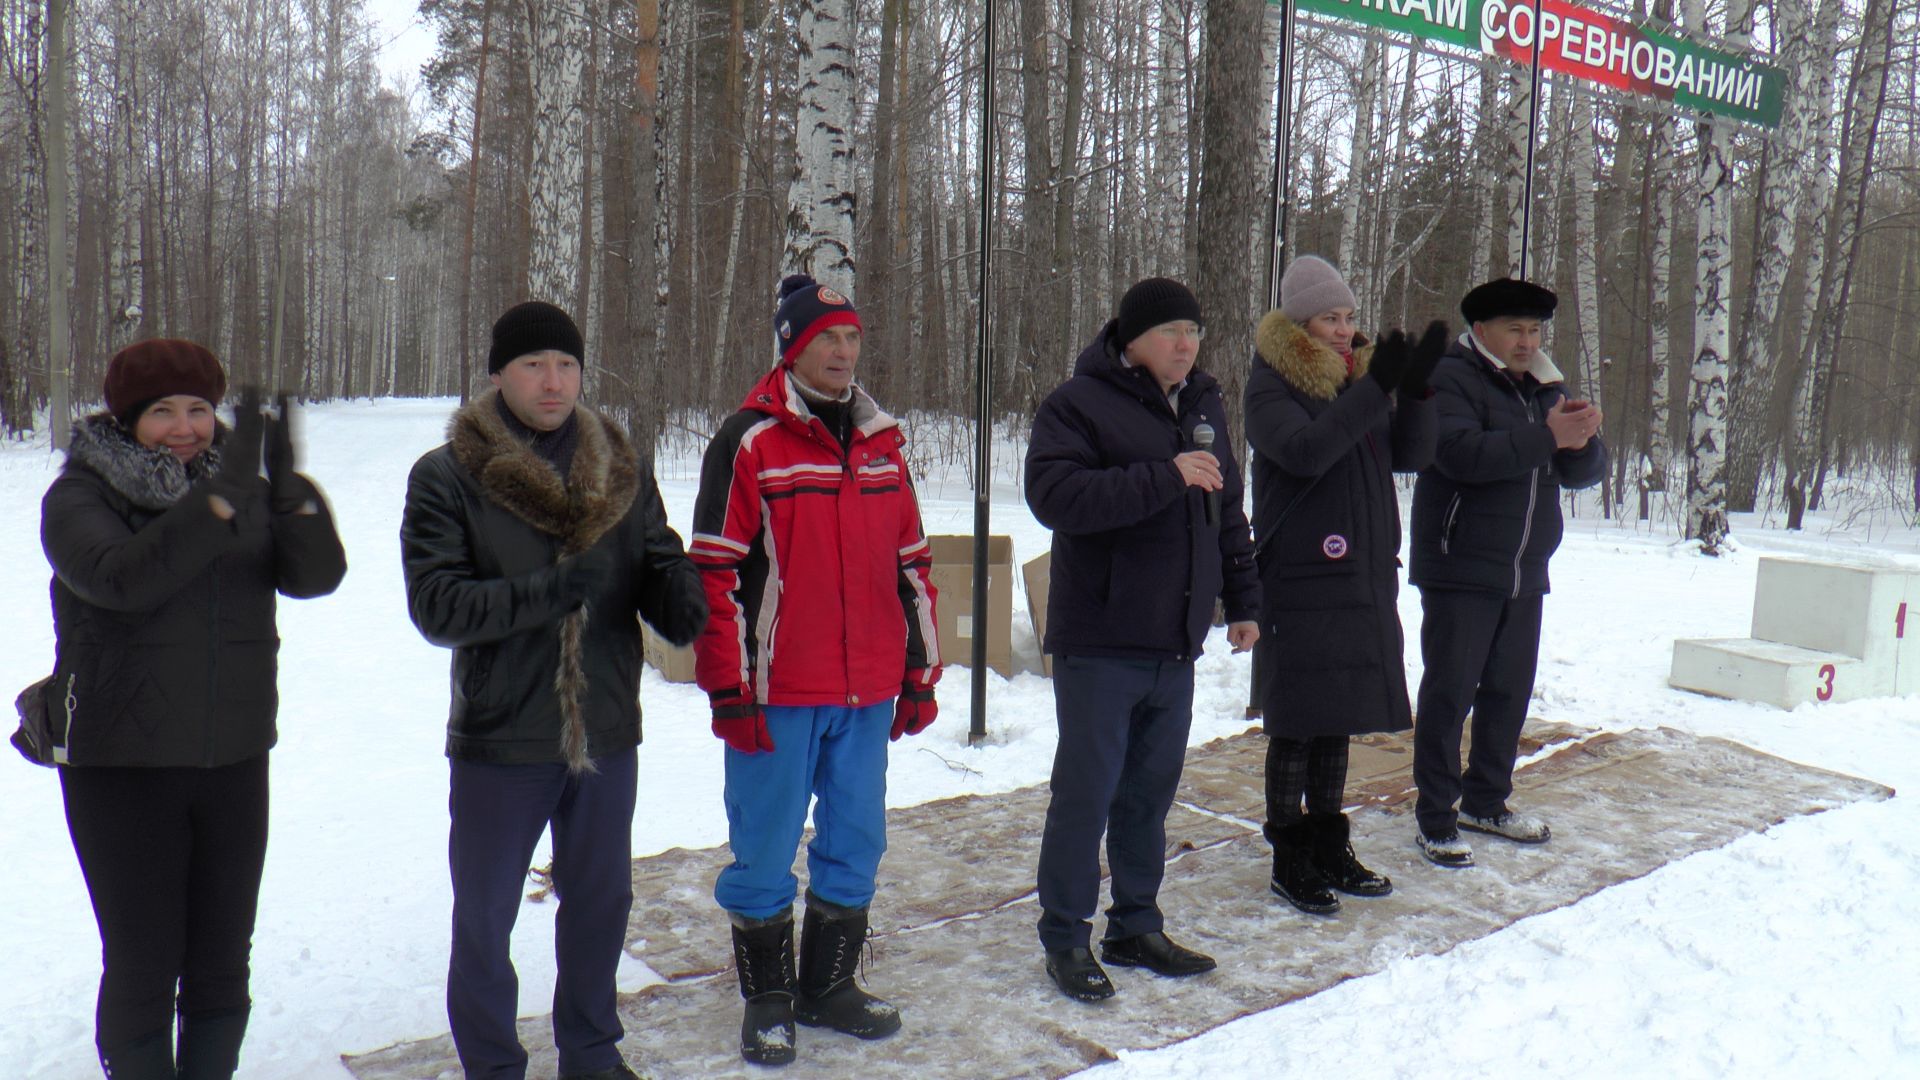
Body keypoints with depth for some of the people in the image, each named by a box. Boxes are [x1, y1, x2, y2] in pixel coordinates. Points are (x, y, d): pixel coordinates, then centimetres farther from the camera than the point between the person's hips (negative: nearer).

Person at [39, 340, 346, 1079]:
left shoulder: (247, 491, 5)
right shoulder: (79, 495, -6)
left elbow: (314, 575, -10)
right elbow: (121, 577, -26)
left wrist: (293, 492, -26)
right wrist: (218, 497, -35)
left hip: (234, 762, 4)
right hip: (120, 767, -4)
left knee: (222, 964, 12)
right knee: (141, 967, 2)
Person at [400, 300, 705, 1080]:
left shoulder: (623, 471, 4)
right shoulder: (446, 477, -7)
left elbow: (661, 563, 4)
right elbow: (435, 603, -15)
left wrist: (683, 603, -20)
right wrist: (544, 593, -29)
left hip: (607, 732, 4)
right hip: (498, 738, -4)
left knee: (601, 900, 20)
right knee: (484, 920, 10)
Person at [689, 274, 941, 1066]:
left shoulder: (881, 443, 11)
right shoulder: (749, 442, -6)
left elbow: (912, 565, 15)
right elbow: (715, 574, -8)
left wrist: (920, 673, 13)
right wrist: (728, 689, -11)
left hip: (868, 695, 5)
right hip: (778, 697, -5)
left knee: (855, 846, 13)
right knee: (765, 850, 6)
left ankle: (828, 986, 31)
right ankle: (767, 1001, 24)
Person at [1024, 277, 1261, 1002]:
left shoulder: (1203, 405, 14)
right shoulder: (1078, 404, -9)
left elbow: (1228, 511, 22)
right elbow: (1054, 495, -24)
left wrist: (1242, 599, 18)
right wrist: (1165, 477, -26)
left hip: (1177, 643, 7)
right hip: (1099, 643, -6)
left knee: (1152, 790, 14)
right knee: (1086, 791, 0)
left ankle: (1136, 927, 27)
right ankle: (1065, 937, 14)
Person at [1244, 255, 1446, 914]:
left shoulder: (1361, 378, 14)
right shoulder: (1270, 385, -7)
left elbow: (1411, 456, 6)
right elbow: (1304, 451, -24)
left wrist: (1416, 390, -10)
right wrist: (1374, 389, -28)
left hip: (1364, 581, 7)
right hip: (1299, 583, -7)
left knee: (1338, 720, 15)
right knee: (1296, 724, -1)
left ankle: (1330, 848, 27)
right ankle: (1288, 862, 11)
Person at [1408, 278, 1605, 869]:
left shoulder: (1544, 387, 15)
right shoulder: (1450, 378, -8)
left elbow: (1586, 472, 9)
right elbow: (1462, 453, -25)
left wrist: (1582, 440, -13)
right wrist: (1547, 436, -27)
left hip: (1526, 575, 7)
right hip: (1460, 571, -7)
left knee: (1509, 691, 14)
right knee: (1449, 693, -3)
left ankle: (1485, 801, 29)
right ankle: (1436, 820, 5)